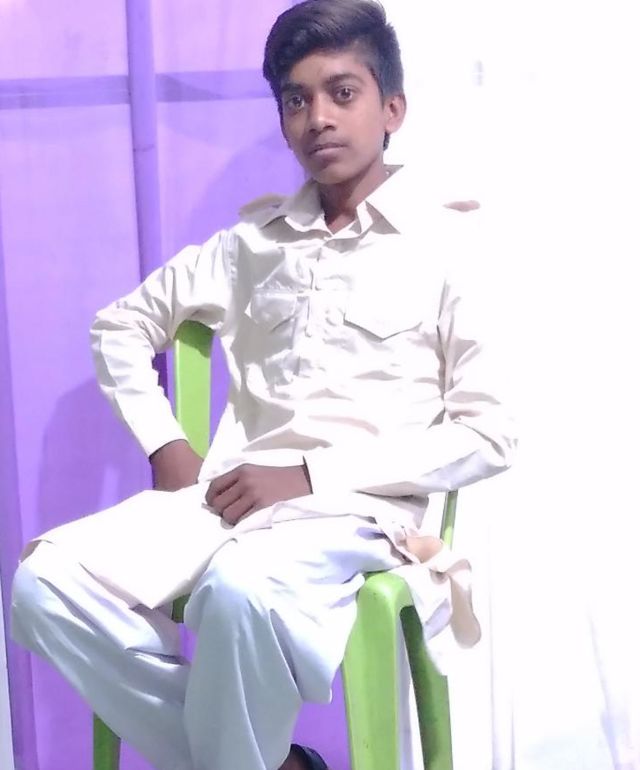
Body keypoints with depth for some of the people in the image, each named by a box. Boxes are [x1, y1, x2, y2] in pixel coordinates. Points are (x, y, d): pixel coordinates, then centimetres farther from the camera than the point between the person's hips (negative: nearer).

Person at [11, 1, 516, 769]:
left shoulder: (449, 246, 1)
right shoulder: (252, 240, 15)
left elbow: (488, 434, -5)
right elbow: (123, 324, 23)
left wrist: (311, 475, -13)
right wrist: (165, 447, 6)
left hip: (356, 512, -5)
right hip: (228, 499, 5)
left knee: (239, 590, -38)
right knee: (47, 582, -18)